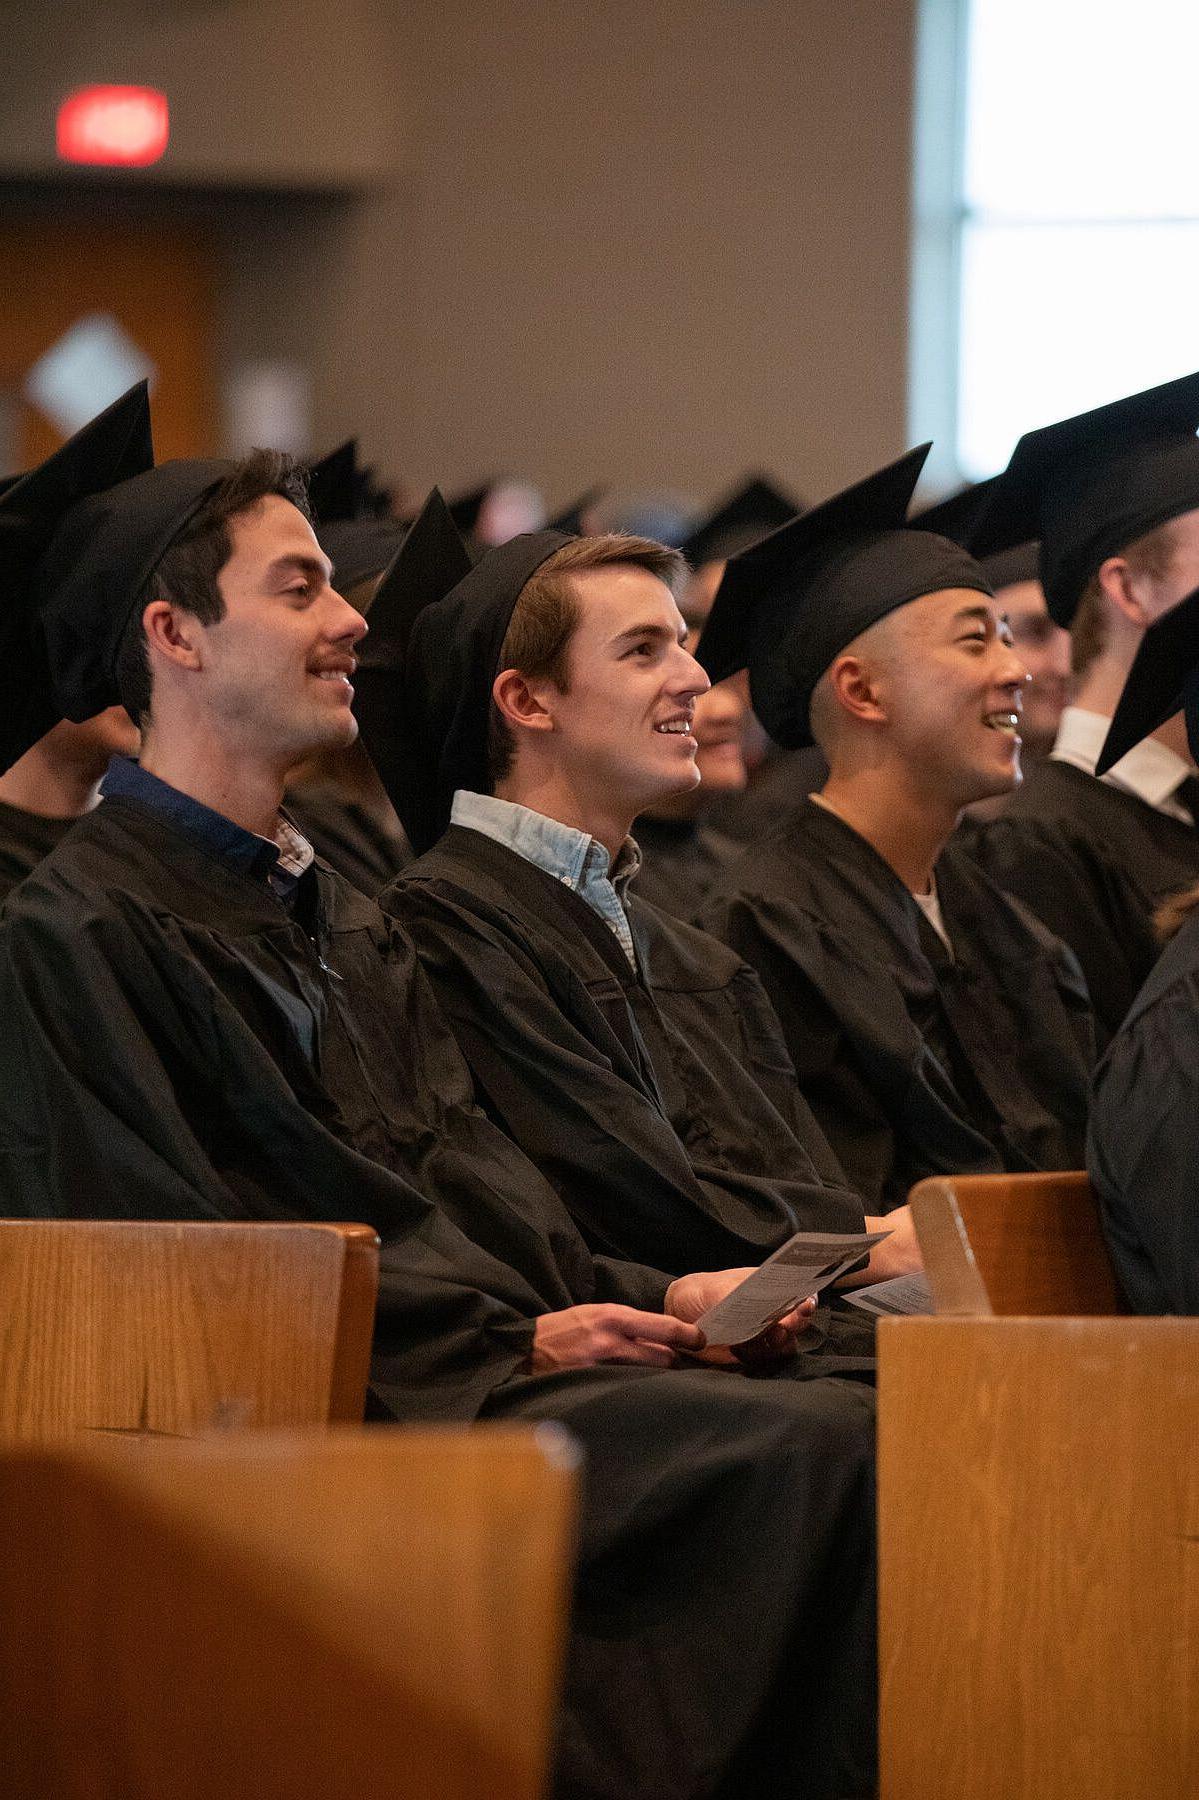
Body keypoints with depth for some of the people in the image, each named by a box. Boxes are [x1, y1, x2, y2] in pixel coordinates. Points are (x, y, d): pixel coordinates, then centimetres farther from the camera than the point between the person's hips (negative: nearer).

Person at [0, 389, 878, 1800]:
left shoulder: (334, 912, 24)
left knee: (863, 1418, -17)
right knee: (816, 1450, -26)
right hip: (380, 1410, -8)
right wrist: (512, 1344, -11)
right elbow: (187, 1262, -10)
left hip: (502, 1353, 8)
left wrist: (645, 1297, 1)